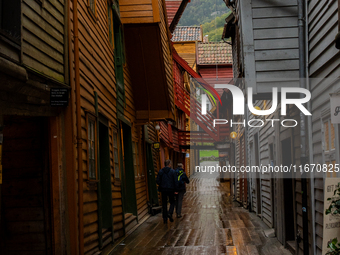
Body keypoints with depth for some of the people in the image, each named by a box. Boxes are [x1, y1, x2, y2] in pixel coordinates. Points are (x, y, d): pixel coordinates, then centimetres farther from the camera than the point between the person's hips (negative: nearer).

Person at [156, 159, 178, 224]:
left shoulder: (161, 171, 1)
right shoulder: (172, 171, -6)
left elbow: (157, 180, -1)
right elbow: (175, 181, -8)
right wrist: (175, 190, -1)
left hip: (163, 189, 2)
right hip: (171, 189, -2)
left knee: (164, 204, 8)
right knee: (172, 202, 14)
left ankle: (165, 219, 8)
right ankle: (170, 213, -10)